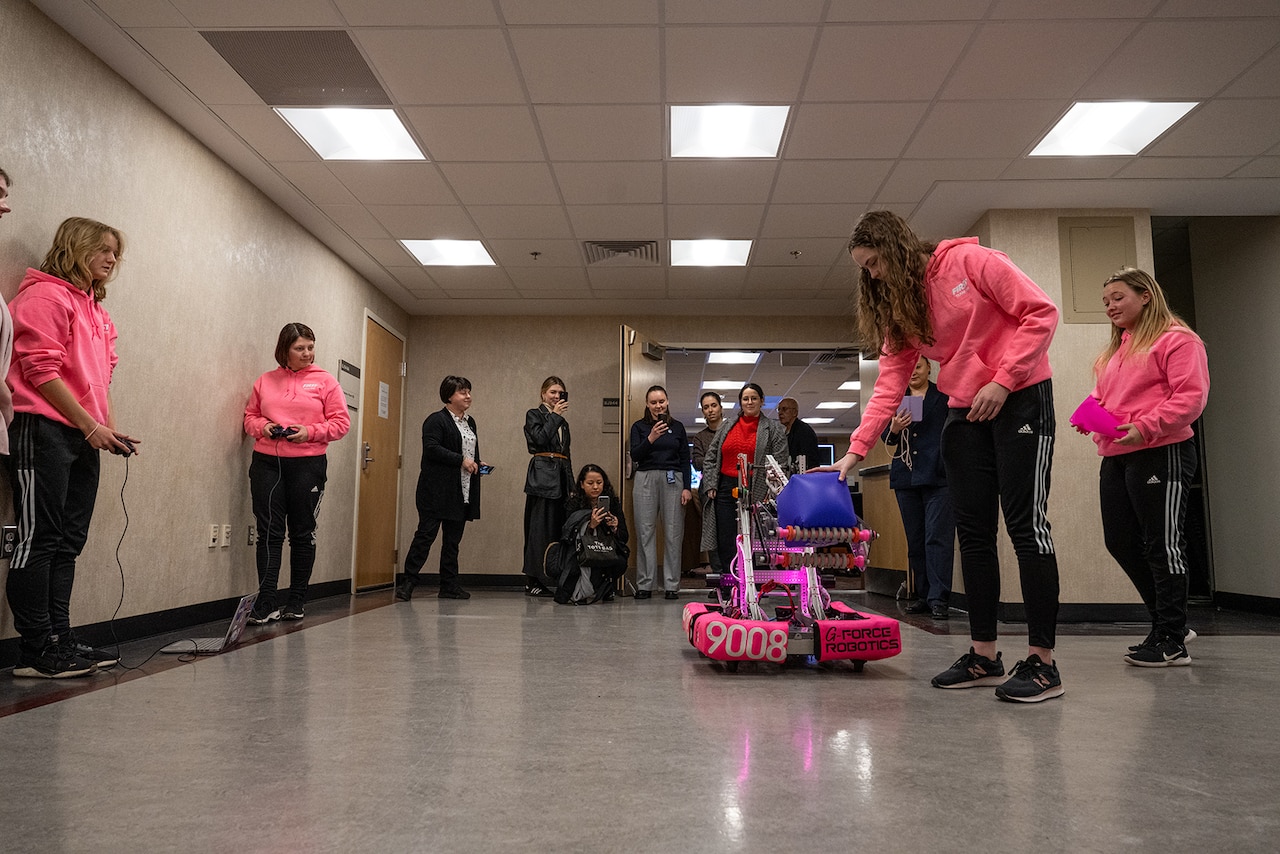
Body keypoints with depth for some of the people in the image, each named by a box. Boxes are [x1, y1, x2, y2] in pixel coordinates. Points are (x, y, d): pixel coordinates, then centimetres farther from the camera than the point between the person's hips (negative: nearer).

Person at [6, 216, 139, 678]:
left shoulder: (97, 311, 22)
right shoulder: (45, 295, -4)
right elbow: (41, 370, -12)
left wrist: (112, 430, 9)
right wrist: (91, 425, -12)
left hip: (84, 439, 9)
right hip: (44, 431, -8)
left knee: (69, 542, 8)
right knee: (39, 539, -6)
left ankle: (59, 639, 13)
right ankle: (37, 650, -1)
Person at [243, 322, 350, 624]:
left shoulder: (325, 381, 2)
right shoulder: (265, 381, 10)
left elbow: (341, 423, -1)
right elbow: (250, 416, 17)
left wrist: (310, 432, -14)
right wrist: (262, 426, -5)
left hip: (308, 464, -2)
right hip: (266, 463, 2)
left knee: (303, 534, 6)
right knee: (269, 533, -3)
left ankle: (296, 603, 16)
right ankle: (266, 603, -1)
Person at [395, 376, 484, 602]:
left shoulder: (470, 422, 18)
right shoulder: (436, 420, -7)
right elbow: (432, 448, -19)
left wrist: (477, 464, 8)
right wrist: (461, 460, -20)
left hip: (462, 493, 8)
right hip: (437, 492, -7)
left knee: (453, 539, 10)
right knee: (426, 534, -7)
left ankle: (449, 585, 16)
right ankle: (408, 582, -1)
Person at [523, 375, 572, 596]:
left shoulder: (563, 423, 23)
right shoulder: (534, 415, 4)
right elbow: (540, 439, -14)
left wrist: (571, 485, 16)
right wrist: (555, 415, -6)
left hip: (561, 478, 7)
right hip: (542, 476, -7)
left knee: (558, 528, 3)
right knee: (540, 528, -8)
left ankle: (552, 580, 7)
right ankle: (533, 582, -5)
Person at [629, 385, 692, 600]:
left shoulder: (677, 427, 12)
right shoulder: (639, 427, 9)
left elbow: (685, 460, 11)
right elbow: (635, 456, -2)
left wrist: (687, 487, 1)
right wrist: (651, 438, -16)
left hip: (673, 480, 1)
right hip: (646, 480, -1)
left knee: (673, 533, -1)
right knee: (645, 532, -1)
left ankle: (672, 585, 4)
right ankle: (644, 585, 5)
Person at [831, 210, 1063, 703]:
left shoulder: (969, 261, -7)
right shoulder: (898, 308, 11)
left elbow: (1041, 312, -11)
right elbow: (890, 384, 4)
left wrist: (1002, 380, -17)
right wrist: (856, 449, -5)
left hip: (1020, 398, -7)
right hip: (964, 413, 7)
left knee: (1025, 522, -10)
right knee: (973, 531, 4)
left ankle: (1042, 662, -4)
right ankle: (984, 655, 10)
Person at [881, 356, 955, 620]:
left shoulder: (944, 395, 7)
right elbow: (886, 438, 13)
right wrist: (893, 429, -9)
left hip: (938, 477, -4)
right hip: (906, 477, 4)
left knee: (938, 537, -10)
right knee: (915, 539, 7)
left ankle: (939, 599, -10)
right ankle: (923, 595, 15)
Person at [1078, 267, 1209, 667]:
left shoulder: (1175, 339, -3)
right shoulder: (1114, 351, 22)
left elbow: (1191, 396, -13)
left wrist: (1145, 427, -23)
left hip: (1160, 454, -9)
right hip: (1116, 457, 9)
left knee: (1162, 543, -4)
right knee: (1120, 542, 9)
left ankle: (1171, 641, 5)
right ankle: (1168, 623, 24)